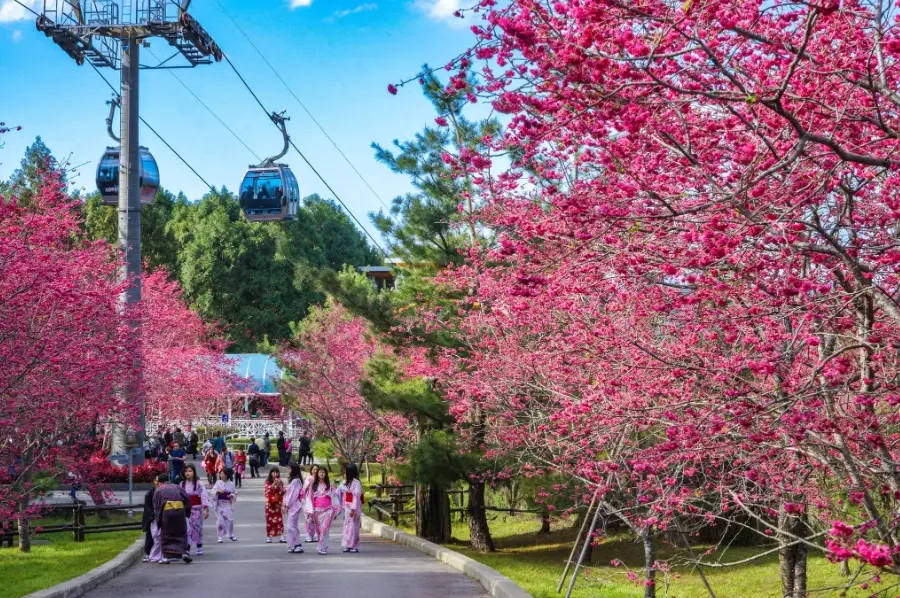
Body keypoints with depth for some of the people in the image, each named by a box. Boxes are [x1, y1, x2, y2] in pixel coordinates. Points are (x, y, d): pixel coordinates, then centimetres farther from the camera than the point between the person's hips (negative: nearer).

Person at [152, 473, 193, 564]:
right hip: (180, 510, 2)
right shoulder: (176, 487, 21)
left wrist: (157, 518, 21)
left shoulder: (158, 490, 16)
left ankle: (167, 556, 8)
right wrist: (187, 512, 18)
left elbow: (156, 506, 12)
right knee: (181, 533, 13)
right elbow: (187, 499, 11)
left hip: (167, 511, -2)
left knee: (166, 535, 12)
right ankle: (184, 552, -2)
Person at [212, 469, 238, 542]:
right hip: (220, 504, -1)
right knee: (220, 520, -2)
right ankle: (220, 537, 5)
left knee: (230, 519, -2)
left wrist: (232, 496, -8)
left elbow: (235, 493, 13)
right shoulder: (218, 483, 1)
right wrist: (218, 491, -26)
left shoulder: (231, 484, 4)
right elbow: (213, 492, -7)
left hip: (228, 503, 1)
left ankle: (231, 534, 19)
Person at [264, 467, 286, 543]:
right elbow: (267, 490, -15)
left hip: (278, 503, 1)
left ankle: (282, 537, -6)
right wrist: (274, 484, -22)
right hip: (270, 503, -1)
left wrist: (279, 485, -13)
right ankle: (268, 537, 5)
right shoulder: (267, 482, 1)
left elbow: (283, 492, 1)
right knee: (269, 520, 0)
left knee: (279, 520, -5)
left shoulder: (280, 482, 7)